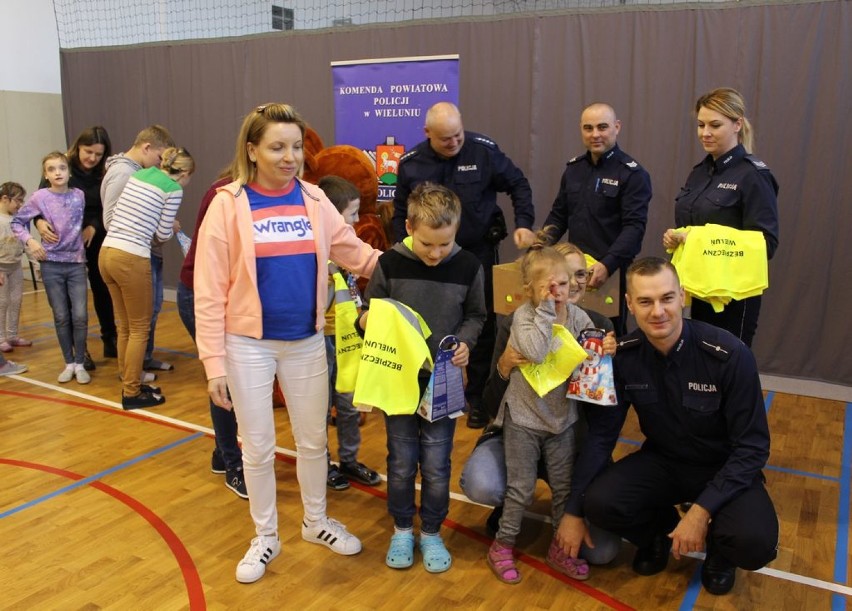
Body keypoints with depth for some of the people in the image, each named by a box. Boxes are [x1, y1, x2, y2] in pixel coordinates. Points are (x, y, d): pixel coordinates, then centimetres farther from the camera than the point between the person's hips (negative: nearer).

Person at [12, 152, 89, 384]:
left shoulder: (79, 195, 0)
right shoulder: (40, 197, -5)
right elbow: (17, 222, 3)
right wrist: (29, 240, -10)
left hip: (76, 263, 1)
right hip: (51, 265, -1)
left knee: (80, 316, -3)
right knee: (61, 317, 6)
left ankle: (80, 363, 12)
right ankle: (69, 363, 19)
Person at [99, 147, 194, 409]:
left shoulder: (139, 174, 15)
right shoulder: (173, 189, -4)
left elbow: (109, 215, 16)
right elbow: (163, 234, 0)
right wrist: (172, 227, 22)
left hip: (107, 254, 7)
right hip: (132, 259, -7)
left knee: (125, 326, 18)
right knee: (139, 328, 7)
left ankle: (130, 383, 29)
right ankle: (132, 393, 13)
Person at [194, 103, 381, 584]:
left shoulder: (313, 200, 0)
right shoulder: (228, 205, -10)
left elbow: (354, 252, 4)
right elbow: (209, 292, -10)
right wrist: (215, 363, -13)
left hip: (307, 341, 3)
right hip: (249, 345, -3)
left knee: (313, 439, 16)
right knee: (258, 447, 11)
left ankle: (317, 522, 39)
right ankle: (265, 536, 32)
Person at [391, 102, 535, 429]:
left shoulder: (483, 150, -11)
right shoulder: (411, 163, -4)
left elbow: (518, 185, 1)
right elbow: (400, 215, 7)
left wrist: (524, 224, -12)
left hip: (479, 252, -1)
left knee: (482, 326, 5)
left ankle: (478, 399, 20)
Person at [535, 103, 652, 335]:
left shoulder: (633, 174, -8)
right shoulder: (573, 168, 11)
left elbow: (634, 227, -16)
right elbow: (558, 215, 17)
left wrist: (608, 265, -28)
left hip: (611, 272, -5)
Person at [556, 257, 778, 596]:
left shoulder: (729, 355, -23)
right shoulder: (623, 356, -14)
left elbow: (752, 446, -18)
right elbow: (601, 434, -9)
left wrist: (701, 510, -27)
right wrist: (573, 510, -12)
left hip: (724, 468, -2)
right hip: (662, 460, 3)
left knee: (755, 542, -31)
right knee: (599, 503, -24)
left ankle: (719, 548, 10)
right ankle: (660, 531, 12)